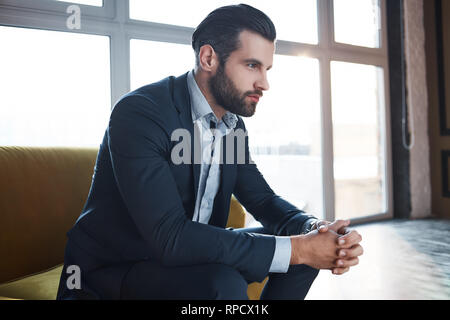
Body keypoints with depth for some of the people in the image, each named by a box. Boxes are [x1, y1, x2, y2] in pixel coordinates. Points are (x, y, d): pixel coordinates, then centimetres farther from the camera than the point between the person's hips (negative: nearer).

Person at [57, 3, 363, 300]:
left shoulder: (233, 124, 2)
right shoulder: (139, 113, -24)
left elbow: (263, 200, 8)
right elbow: (170, 236, -32)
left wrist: (314, 228, -15)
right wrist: (296, 249, -29)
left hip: (192, 255, 7)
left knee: (304, 241, -1)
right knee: (224, 285, -34)